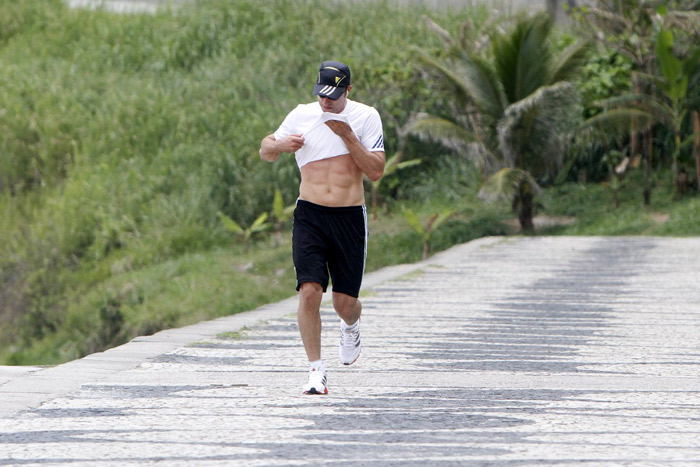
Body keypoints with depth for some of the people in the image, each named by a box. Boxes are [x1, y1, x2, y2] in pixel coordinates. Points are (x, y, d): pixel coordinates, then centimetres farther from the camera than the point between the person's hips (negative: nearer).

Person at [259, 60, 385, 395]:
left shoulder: (366, 117, 0)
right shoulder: (301, 116, 5)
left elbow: (376, 171, -6)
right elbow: (265, 151, 16)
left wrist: (347, 136, -15)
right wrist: (280, 145, -7)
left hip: (350, 216, 0)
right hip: (310, 215, 1)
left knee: (345, 302, 2)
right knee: (310, 290, -16)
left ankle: (350, 328, 40)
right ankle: (316, 370, -9)